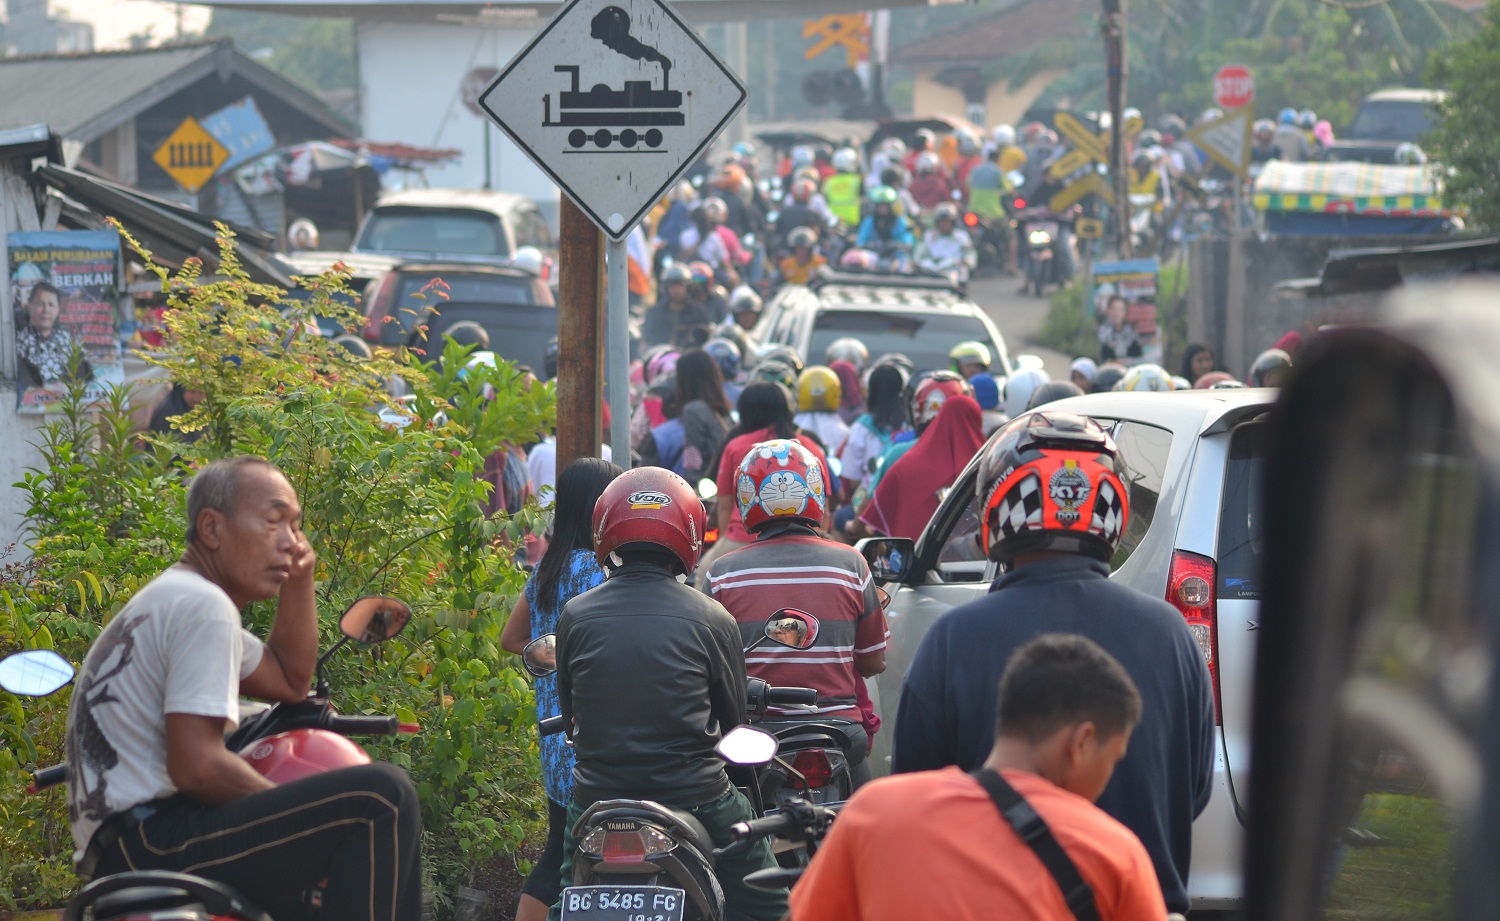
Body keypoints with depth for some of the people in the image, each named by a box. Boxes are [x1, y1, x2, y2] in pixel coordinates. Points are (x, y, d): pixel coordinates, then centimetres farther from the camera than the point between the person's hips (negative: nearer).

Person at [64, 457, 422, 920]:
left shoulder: (168, 599, 21)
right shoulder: (203, 606, -11)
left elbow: (290, 682, 28)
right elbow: (197, 768, -20)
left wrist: (299, 580, 15)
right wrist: (298, 820, -7)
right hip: (152, 842, -11)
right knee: (382, 798, -20)